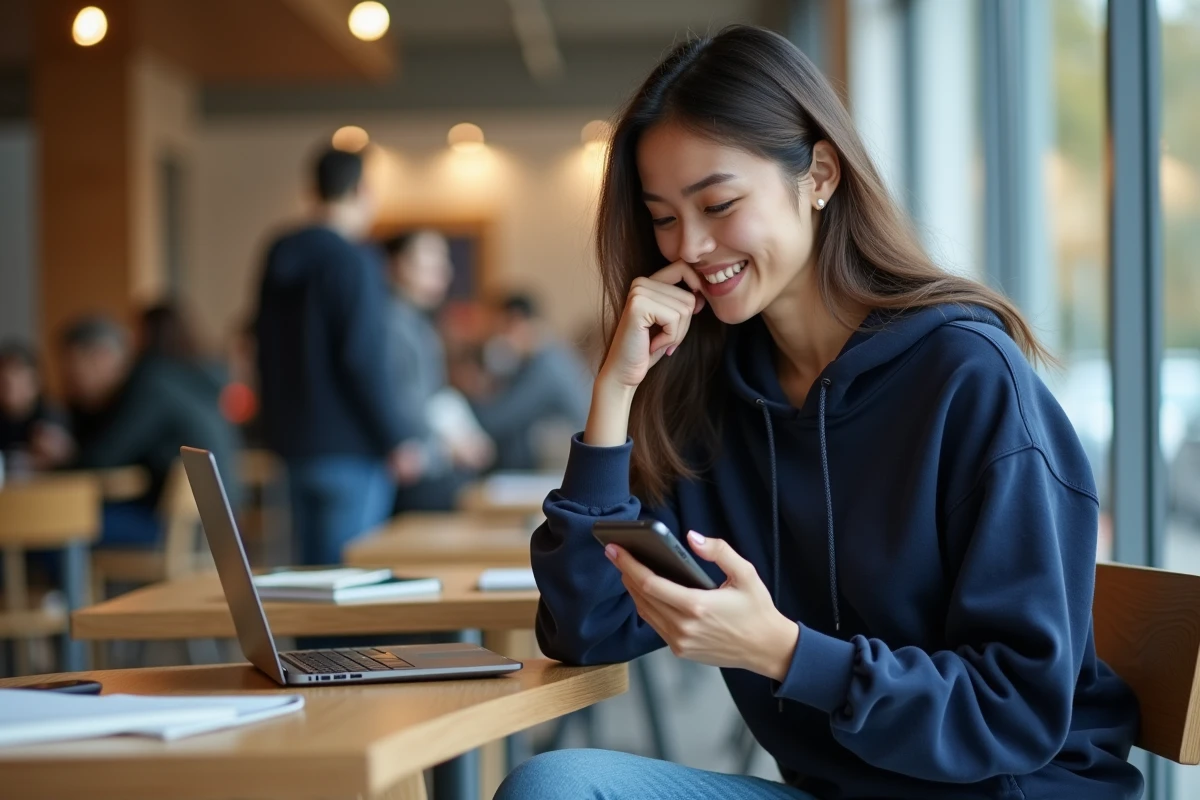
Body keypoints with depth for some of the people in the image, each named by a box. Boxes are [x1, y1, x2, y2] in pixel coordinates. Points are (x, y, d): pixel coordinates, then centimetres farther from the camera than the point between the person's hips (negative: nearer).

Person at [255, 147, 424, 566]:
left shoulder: (279, 257, 12)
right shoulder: (350, 262, -14)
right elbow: (363, 360, -19)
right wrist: (396, 440, -13)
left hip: (294, 441, 8)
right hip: (349, 450, -8)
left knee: (311, 572, 15)